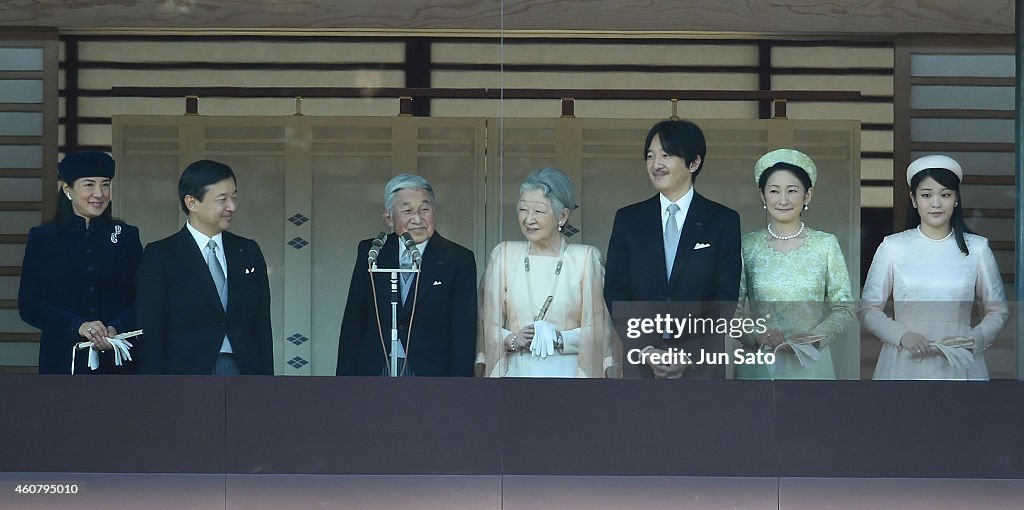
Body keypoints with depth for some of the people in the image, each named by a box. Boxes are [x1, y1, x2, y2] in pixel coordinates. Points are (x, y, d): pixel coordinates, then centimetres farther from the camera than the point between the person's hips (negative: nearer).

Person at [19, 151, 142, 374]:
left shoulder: (126, 236, 10)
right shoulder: (42, 238, 7)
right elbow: (28, 305, 0)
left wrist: (115, 329, -14)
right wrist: (78, 326, -13)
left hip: (117, 361, 1)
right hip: (62, 361, -1)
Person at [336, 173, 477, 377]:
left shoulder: (458, 260, 1)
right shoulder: (370, 253, 10)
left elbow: (464, 335, -2)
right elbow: (352, 324, 11)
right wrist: (345, 375, 5)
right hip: (375, 370, 2)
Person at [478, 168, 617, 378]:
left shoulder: (586, 258, 1)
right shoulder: (504, 255, 7)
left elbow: (597, 329, 1)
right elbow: (490, 327, 6)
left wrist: (559, 339, -13)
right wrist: (513, 340, -11)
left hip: (568, 370, -1)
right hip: (518, 370, 2)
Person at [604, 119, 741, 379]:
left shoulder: (723, 221, 4)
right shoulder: (628, 219, 9)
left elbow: (726, 298, -1)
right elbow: (615, 292, 5)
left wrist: (691, 355, -10)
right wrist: (645, 350, -8)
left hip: (702, 362, -1)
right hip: (639, 361, 2)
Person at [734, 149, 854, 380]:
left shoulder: (826, 244, 1)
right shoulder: (747, 246, 1)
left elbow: (844, 309, 1)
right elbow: (732, 310, 2)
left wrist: (814, 338, -14)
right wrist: (756, 336, -15)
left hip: (811, 363, 0)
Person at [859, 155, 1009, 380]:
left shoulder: (977, 249, 5)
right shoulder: (893, 247, 3)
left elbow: (999, 311, 11)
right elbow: (868, 309, 5)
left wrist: (972, 341, -7)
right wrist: (902, 335, -12)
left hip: (959, 363, 0)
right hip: (905, 363, 0)